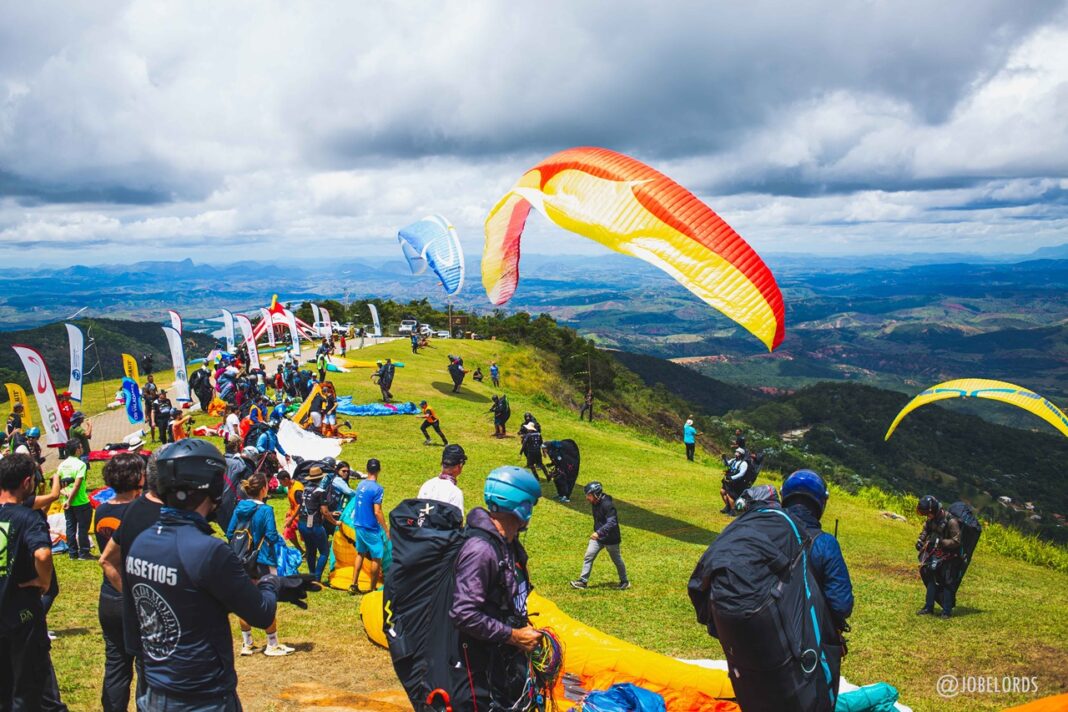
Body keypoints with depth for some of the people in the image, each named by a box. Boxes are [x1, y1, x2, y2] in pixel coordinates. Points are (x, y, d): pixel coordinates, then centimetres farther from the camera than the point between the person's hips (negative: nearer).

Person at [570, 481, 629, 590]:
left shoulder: (608, 505, -28)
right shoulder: (595, 503, -1)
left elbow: (612, 523, -35)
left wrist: (599, 532, -43)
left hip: (610, 538, -7)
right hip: (598, 536, 7)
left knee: (617, 560, 11)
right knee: (588, 557, 1)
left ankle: (625, 581, 29)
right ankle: (583, 581, 7)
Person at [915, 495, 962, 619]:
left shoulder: (951, 521, -24)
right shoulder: (931, 520, -1)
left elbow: (956, 541, -24)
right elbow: (926, 530, 19)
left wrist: (940, 542, -32)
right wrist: (920, 540, 3)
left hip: (949, 557, -7)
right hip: (935, 555, 7)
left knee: (947, 583, -3)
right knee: (931, 580, 10)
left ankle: (947, 611, 7)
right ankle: (929, 607, 19)